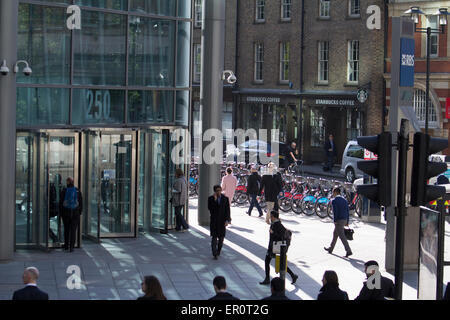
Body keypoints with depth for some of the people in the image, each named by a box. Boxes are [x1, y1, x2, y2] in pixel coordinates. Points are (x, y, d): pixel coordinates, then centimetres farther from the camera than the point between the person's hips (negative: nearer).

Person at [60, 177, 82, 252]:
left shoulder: (64, 191, -6)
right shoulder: (77, 191, -3)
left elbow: (61, 202, -2)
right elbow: (81, 202, 1)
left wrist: (61, 212, 8)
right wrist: (80, 212, 11)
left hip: (66, 213, 0)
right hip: (75, 213, 0)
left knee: (66, 229, 14)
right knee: (73, 230, 1)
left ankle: (66, 246, 20)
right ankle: (71, 247, -5)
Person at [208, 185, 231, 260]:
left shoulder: (225, 199, 2)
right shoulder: (211, 198, -1)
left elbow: (227, 210, 1)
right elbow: (210, 208, -14)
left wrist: (227, 220, -8)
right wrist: (214, 200, -20)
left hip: (222, 221, 2)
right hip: (214, 221, -2)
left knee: (221, 237, 7)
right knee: (214, 237, -6)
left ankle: (218, 251, 26)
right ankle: (215, 254, -10)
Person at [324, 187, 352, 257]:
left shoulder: (334, 201, -10)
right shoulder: (344, 200, 12)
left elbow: (335, 212, -18)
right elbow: (347, 211, 12)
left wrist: (335, 221, -18)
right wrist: (347, 222, 15)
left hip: (339, 220, -8)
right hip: (344, 220, 8)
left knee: (342, 237, -8)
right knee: (335, 235, 22)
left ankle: (348, 251, -15)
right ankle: (330, 249, 34)